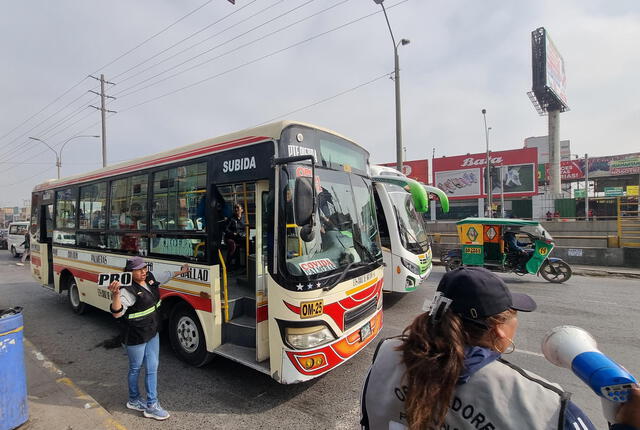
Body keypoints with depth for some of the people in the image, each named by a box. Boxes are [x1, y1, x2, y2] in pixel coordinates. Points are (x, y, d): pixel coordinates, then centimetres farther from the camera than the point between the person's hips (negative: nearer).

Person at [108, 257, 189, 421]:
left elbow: (164, 276, 18)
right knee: (135, 369, 17)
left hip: (152, 333, 7)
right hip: (136, 338, -7)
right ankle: (134, 400, 41)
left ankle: (151, 405, 26)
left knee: (152, 368, 13)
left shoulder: (150, 278, -4)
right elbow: (117, 313, -36)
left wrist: (180, 272, 30)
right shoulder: (128, 290, -26)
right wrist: (115, 295, -53)